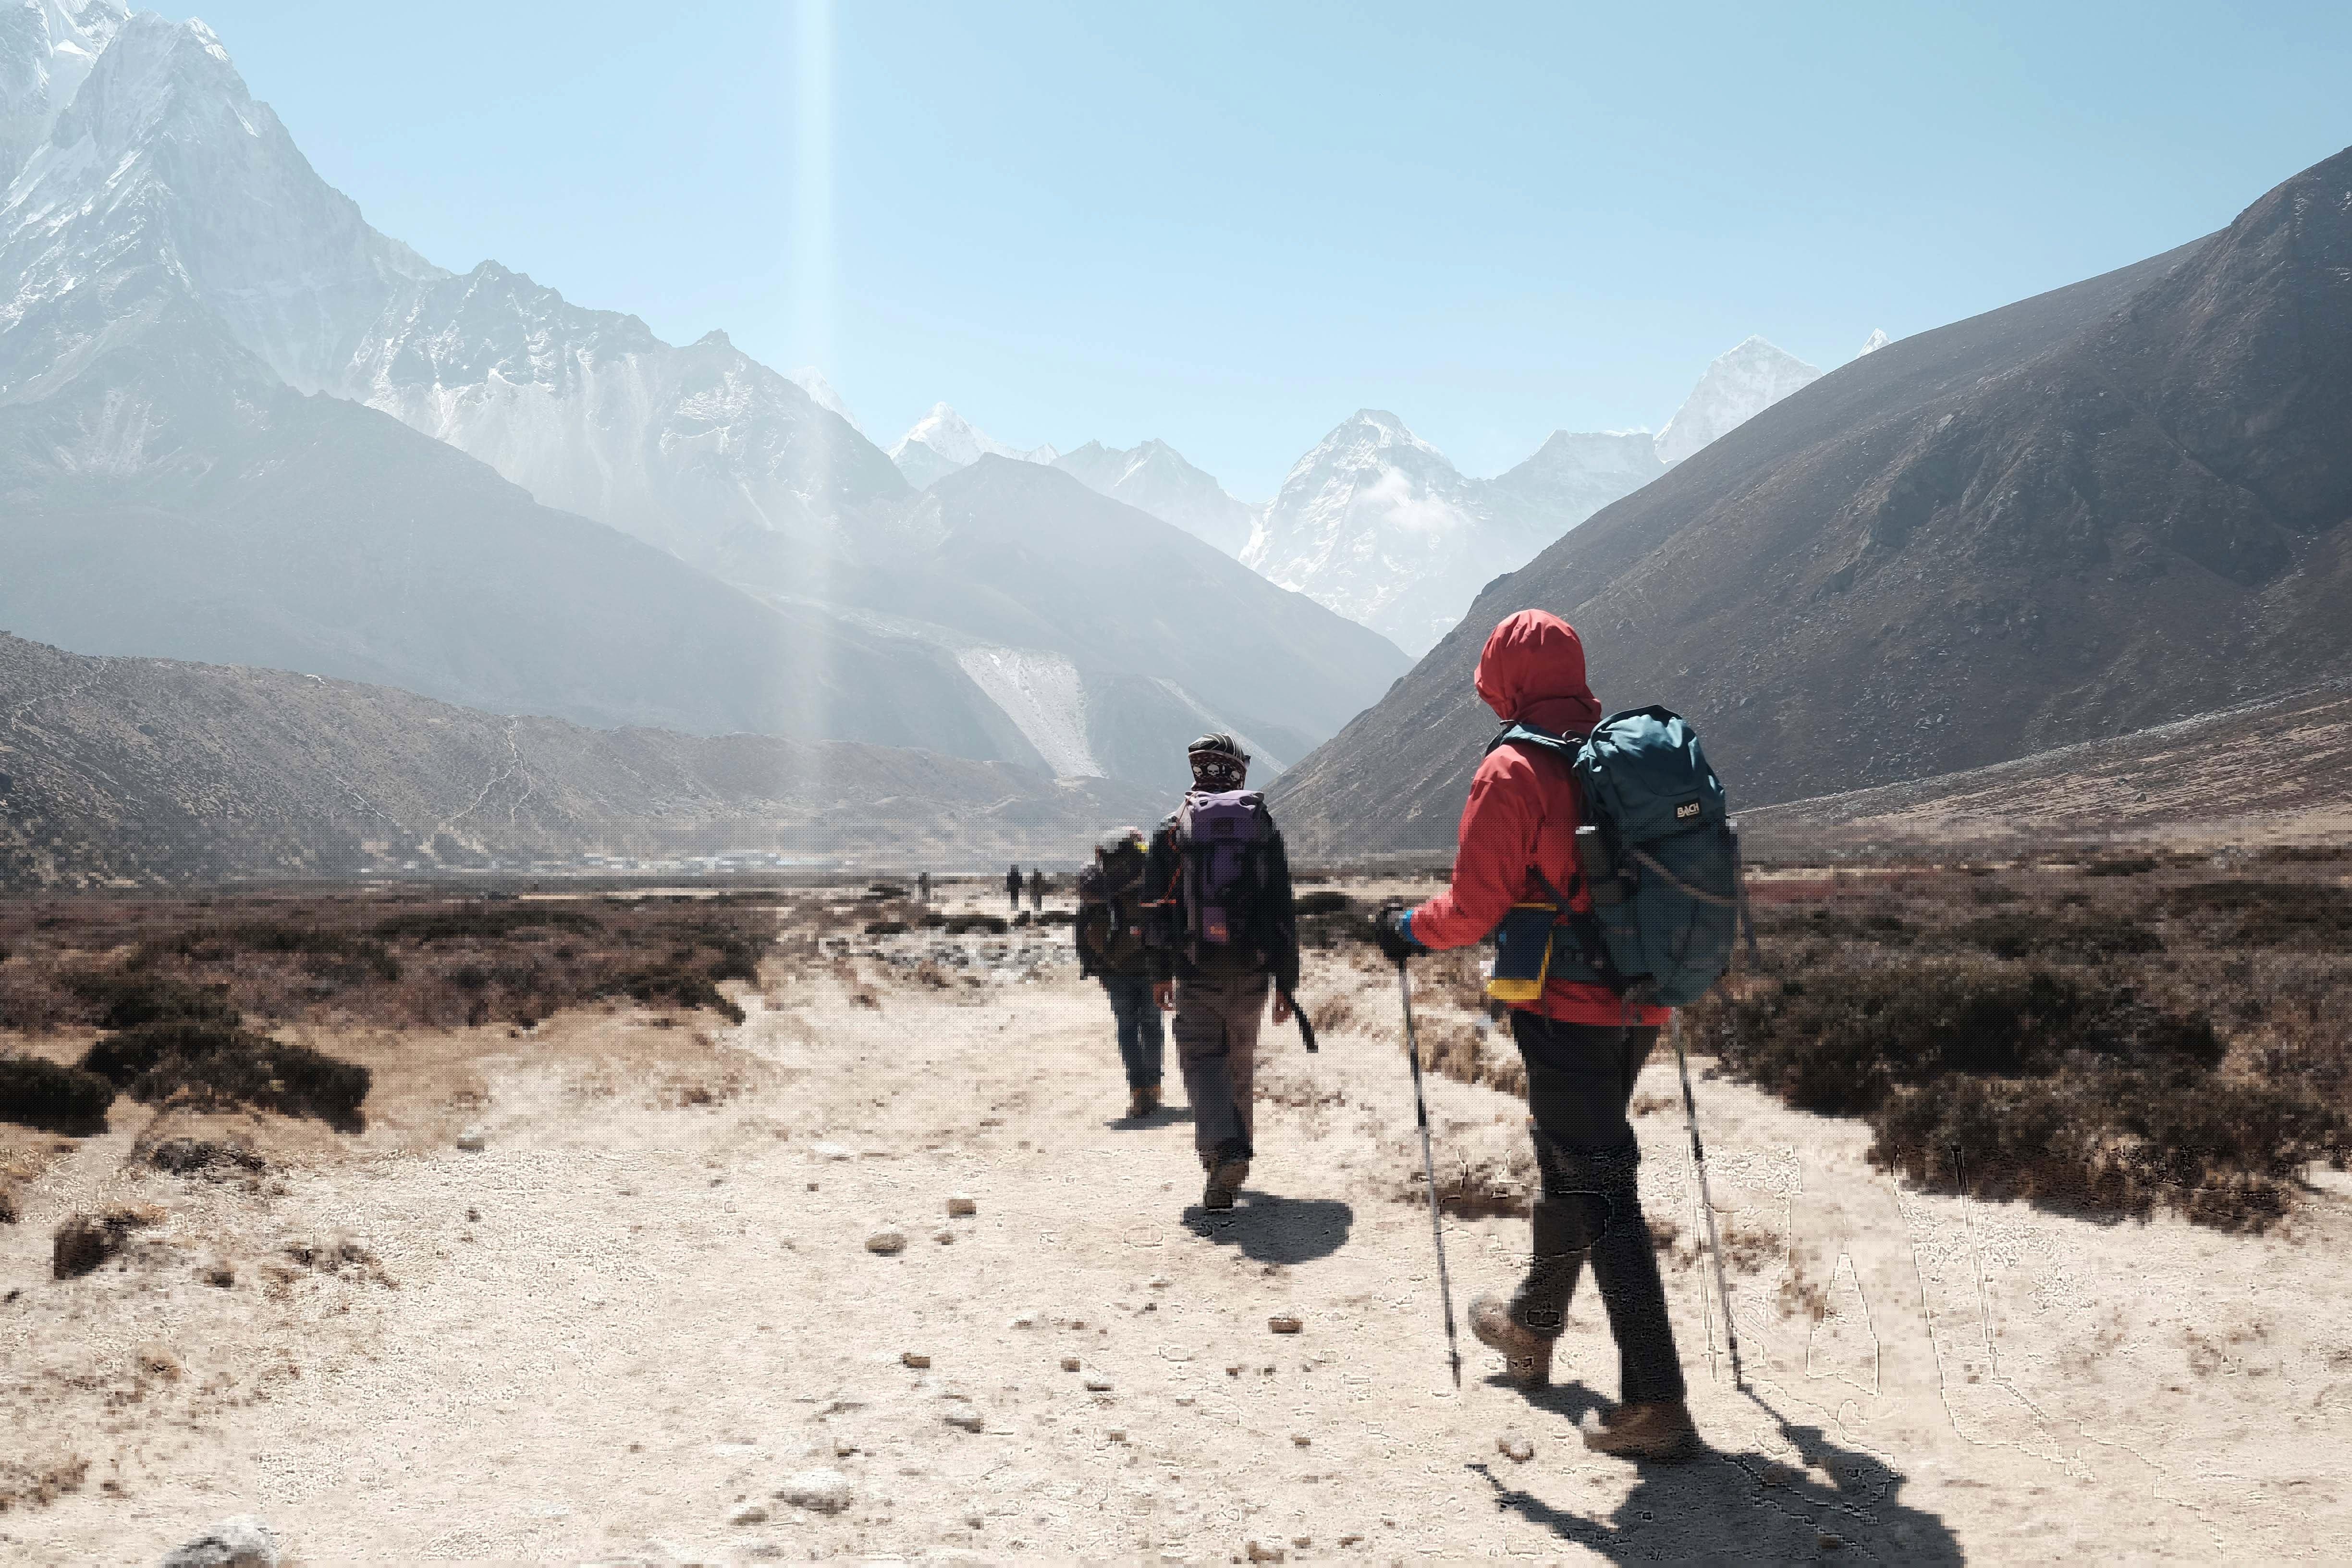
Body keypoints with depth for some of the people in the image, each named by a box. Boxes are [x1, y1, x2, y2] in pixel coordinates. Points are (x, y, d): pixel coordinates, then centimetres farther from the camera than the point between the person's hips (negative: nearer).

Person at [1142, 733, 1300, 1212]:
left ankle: (1225, 1149, -22)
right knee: (1241, 1062, 16)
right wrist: (1286, 983, 6)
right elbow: (1283, 911, 2)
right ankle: (1231, 1152, 25)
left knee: (1202, 1060, 0)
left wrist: (1159, 973, 12)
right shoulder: (1264, 828, 4)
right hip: (1252, 972, 2)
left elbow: (1156, 907, 3)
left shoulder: (1173, 830, 1)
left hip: (1196, 972, -2)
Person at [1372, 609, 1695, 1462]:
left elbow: (1476, 906, -14)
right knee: (1570, 1164, 23)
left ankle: (1657, 1405, -4)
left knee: (1601, 1191, -4)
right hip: (1640, 1006, 7)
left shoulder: (1514, 770, -13)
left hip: (1565, 1009, -7)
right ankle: (1531, 1327, 42)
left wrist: (1408, 929, 4)